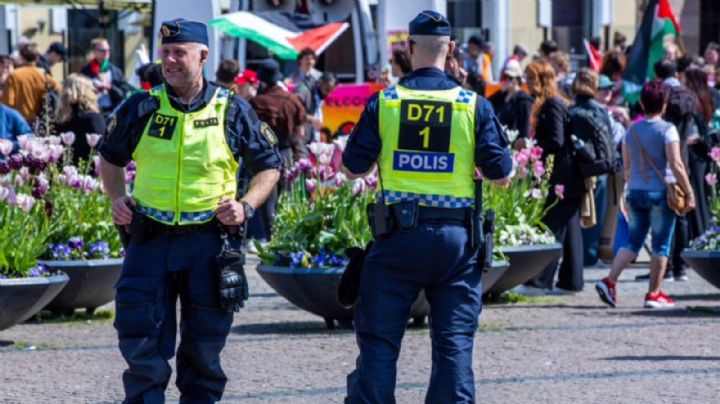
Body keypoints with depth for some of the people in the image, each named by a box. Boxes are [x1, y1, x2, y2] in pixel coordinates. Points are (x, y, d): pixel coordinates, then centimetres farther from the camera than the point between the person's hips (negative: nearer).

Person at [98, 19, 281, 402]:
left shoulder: (231, 111, -1)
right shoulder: (141, 108, 1)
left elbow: (269, 166, 9)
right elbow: (110, 157, 17)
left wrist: (246, 205, -7)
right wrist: (117, 198, 0)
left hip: (209, 241, 0)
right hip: (150, 240, 1)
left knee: (203, 346, 7)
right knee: (141, 338, -6)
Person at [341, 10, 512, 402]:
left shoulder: (384, 102, -2)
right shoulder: (474, 106, -2)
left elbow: (353, 167, 3)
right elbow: (500, 174, 1)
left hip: (398, 236, 0)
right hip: (455, 236, 0)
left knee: (378, 340, 5)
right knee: (454, 342, 5)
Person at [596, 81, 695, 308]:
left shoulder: (632, 130, 7)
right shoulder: (667, 130, -10)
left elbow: (626, 167, 13)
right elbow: (676, 165, -15)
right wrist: (689, 193, -11)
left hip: (635, 193, 5)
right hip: (661, 193, -5)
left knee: (633, 241, 11)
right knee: (661, 245, 4)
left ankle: (609, 281, -4)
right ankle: (654, 294, 6)